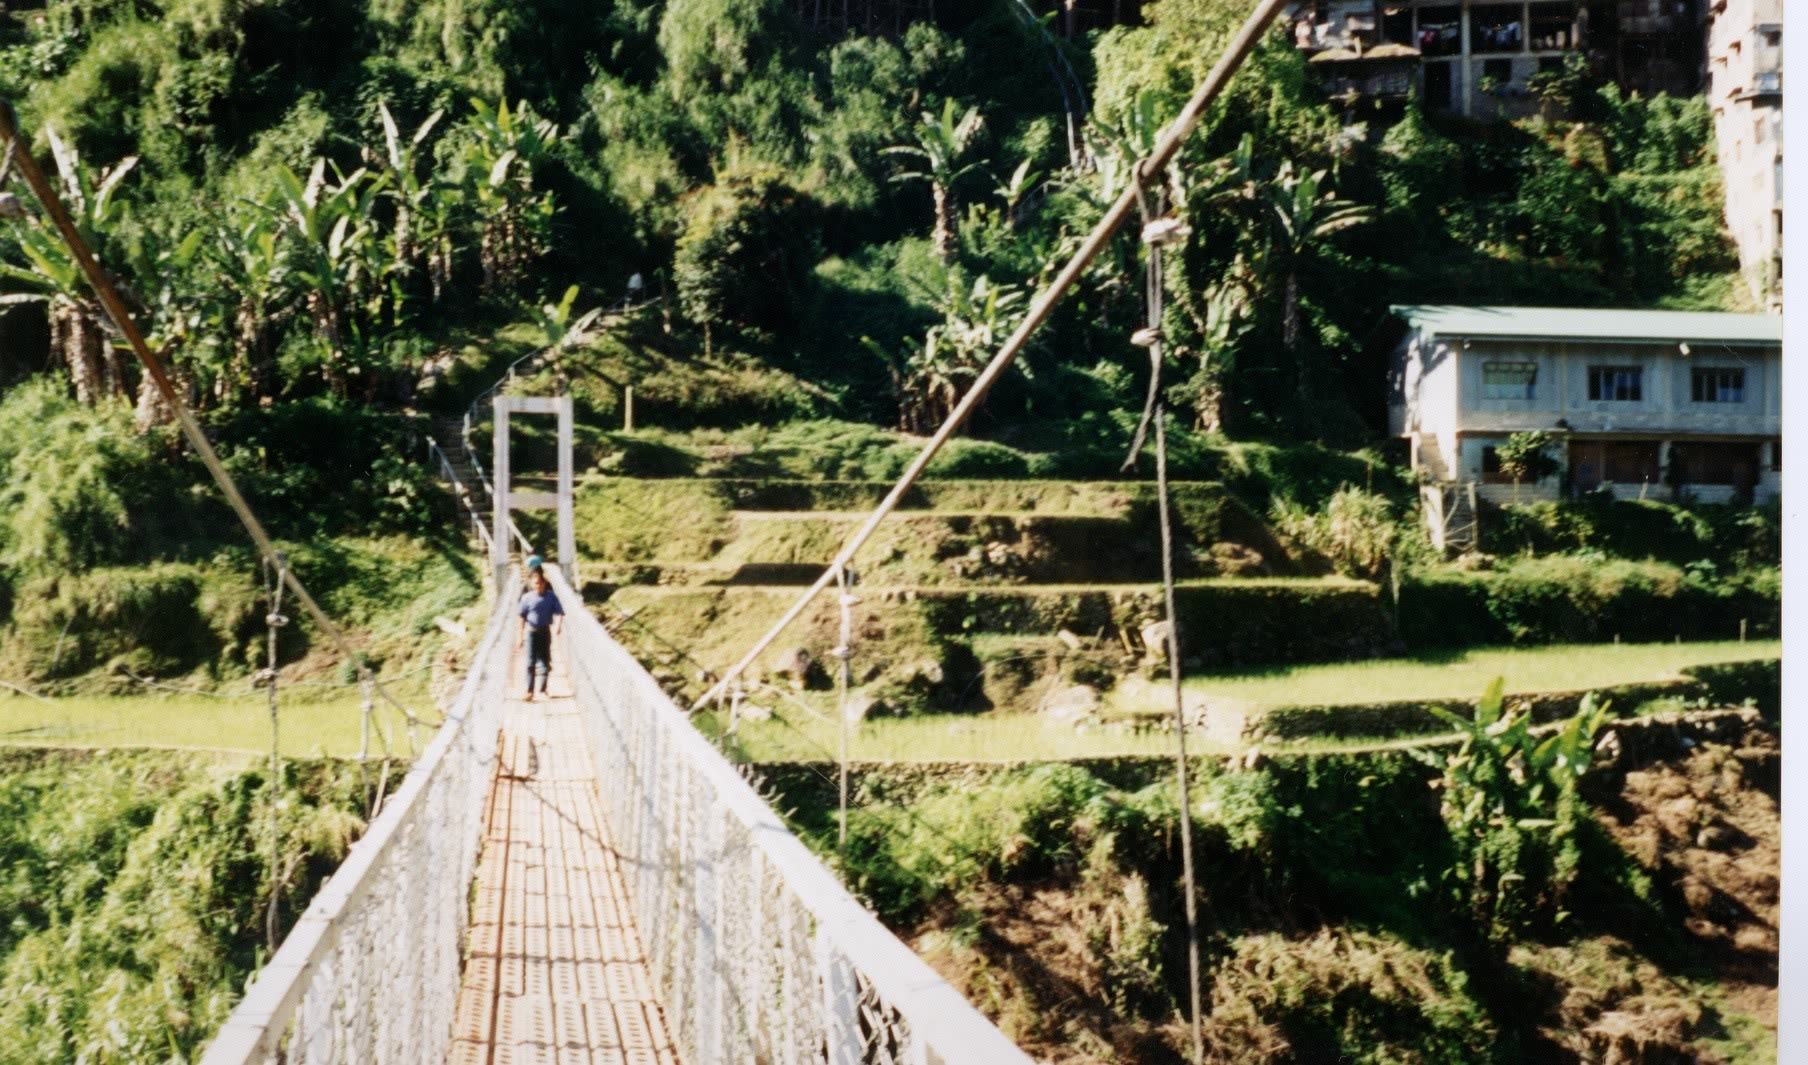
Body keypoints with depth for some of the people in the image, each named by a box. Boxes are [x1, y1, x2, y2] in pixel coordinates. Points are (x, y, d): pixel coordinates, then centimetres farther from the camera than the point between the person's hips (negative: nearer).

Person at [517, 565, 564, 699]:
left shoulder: (551, 596, -4)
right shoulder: (527, 598, -6)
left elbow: (559, 613, -7)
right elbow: (522, 617, -2)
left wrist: (557, 625, -26)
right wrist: (520, 636, -2)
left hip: (545, 631, 2)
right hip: (531, 632, -2)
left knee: (545, 661, 7)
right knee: (531, 662, -2)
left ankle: (542, 690, 17)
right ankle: (529, 691, -1)